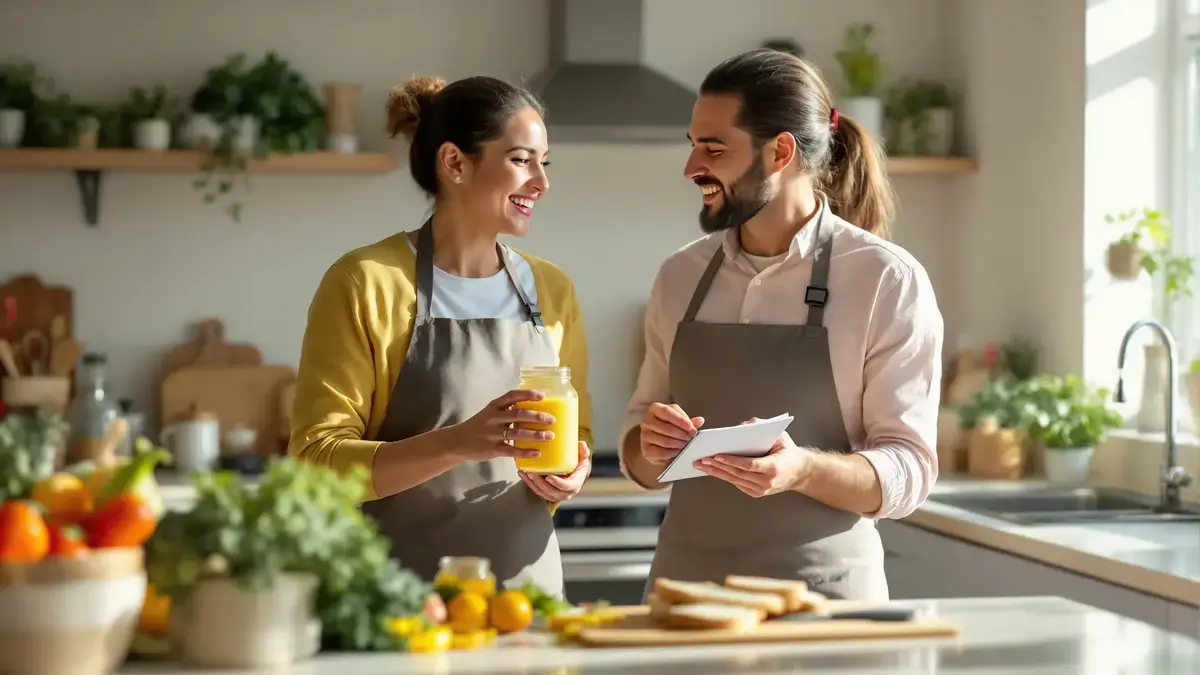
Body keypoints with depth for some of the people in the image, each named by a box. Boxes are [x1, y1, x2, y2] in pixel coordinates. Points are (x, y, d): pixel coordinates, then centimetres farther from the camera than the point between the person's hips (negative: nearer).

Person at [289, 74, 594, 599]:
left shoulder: (552, 290, 8)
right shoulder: (365, 283, -7)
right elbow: (317, 461, -12)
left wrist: (571, 474, -4)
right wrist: (457, 443, -25)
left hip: (527, 584, 4)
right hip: (398, 590, -4)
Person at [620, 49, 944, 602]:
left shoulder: (888, 281, -8)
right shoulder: (679, 277, 6)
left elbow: (908, 472, -9)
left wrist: (801, 470, -26)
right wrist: (648, 447, -8)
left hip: (821, 592, -4)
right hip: (683, 584, 4)